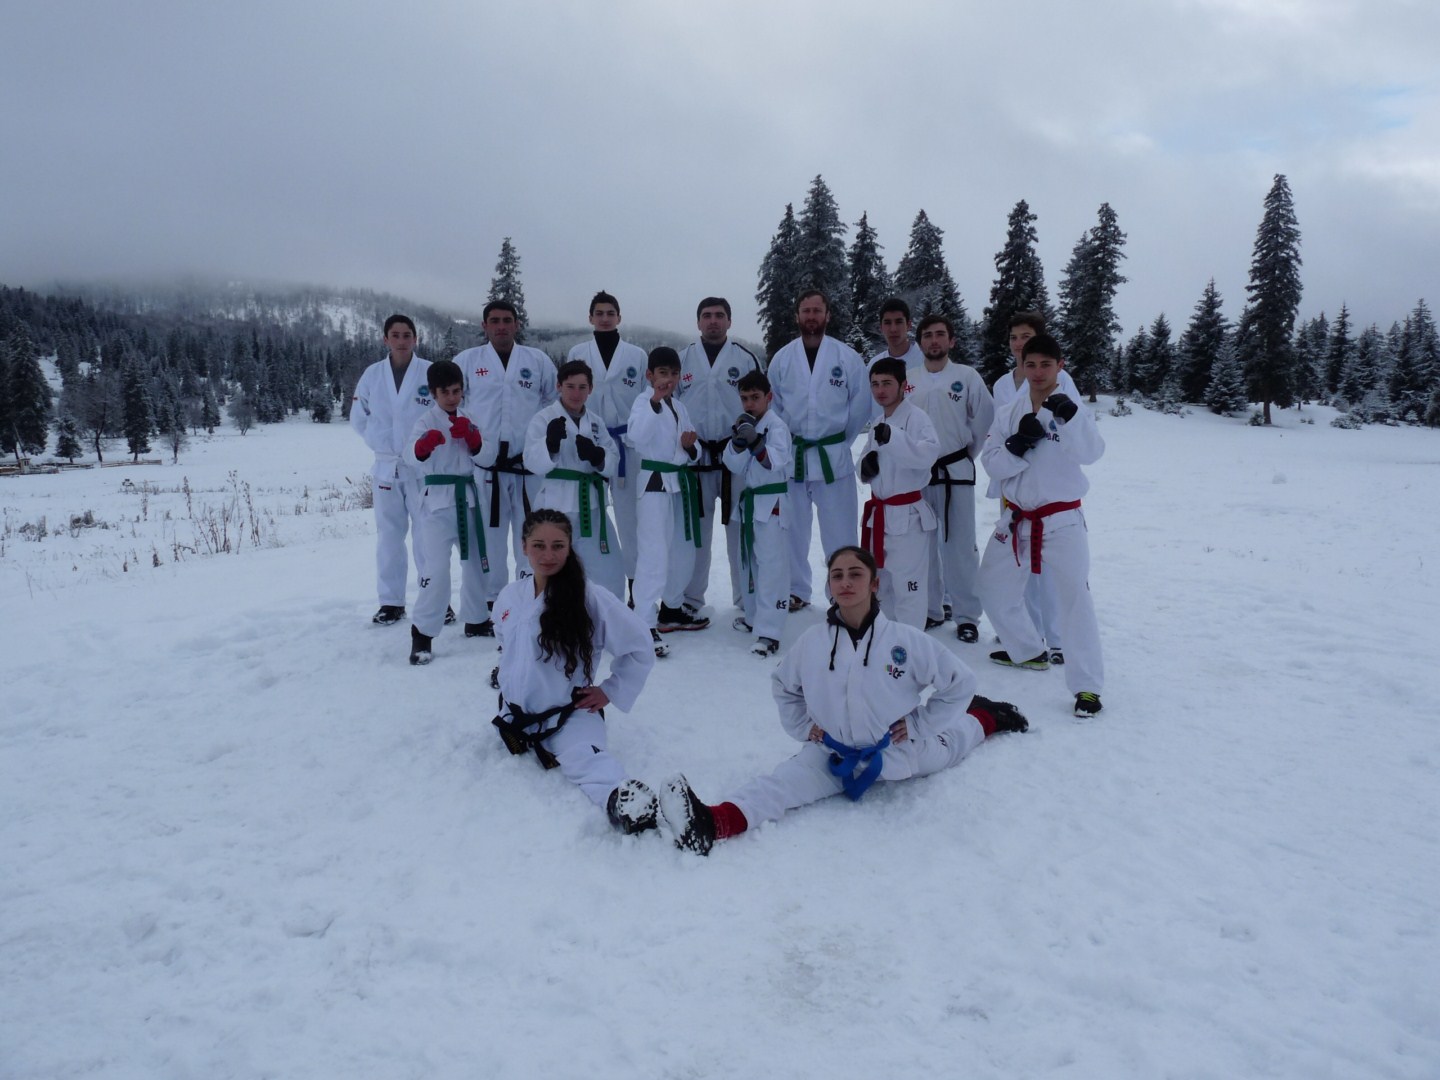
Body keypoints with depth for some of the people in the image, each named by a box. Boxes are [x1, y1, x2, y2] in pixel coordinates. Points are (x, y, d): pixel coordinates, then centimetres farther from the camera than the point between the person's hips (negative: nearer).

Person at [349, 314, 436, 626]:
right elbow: (359, 416, 12)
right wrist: (381, 443, 3)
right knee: (389, 535, 8)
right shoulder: (372, 375, 4)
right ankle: (391, 601, 17)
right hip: (386, 466, 3)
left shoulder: (431, 373, -6)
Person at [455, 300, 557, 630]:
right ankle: (489, 606, 13)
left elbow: (557, 401, 14)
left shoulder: (538, 361, 9)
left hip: (529, 464, 1)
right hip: (484, 465, 0)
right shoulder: (467, 361, 8)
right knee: (490, 536, 4)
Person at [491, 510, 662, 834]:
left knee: (585, 758, -37)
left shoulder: (591, 599, -15)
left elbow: (639, 647, -6)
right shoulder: (510, 596, 3)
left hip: (570, 717, -9)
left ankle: (621, 798, -63)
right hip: (517, 714, 9)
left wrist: (611, 691, -7)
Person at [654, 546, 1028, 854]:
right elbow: (783, 686, 9)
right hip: (835, 755, 0)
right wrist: (803, 726, -1)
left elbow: (959, 682, -6)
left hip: (902, 752, 0)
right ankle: (714, 824, -45)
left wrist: (918, 724, -9)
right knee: (787, 780, -25)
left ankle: (986, 716, 60)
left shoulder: (905, 640, -21)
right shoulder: (811, 643, -14)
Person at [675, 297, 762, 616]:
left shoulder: (745, 358, 3)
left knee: (741, 529, 3)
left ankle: (747, 600, 13)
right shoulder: (683, 359, 7)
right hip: (694, 456, 2)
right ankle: (690, 599, 20)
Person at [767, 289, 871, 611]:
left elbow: (861, 404, 2)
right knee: (792, 530, 11)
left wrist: (842, 440, 3)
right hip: (791, 455, 2)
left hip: (834, 457, -2)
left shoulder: (847, 357, -2)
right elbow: (772, 405, 10)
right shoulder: (782, 358, 3)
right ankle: (796, 591, 24)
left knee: (840, 533, 0)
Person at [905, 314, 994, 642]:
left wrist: (970, 452, 6)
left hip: (955, 472, -3)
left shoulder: (967, 376, -4)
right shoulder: (906, 378, 2)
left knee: (960, 546, -2)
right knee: (924, 544, 12)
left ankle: (967, 616, 8)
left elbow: (986, 417, 0)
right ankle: (932, 609, 25)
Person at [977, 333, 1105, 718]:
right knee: (994, 589, 16)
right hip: (1016, 519, 5)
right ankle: (1028, 651, 37)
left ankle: (1087, 686, -3)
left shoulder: (1071, 409, -8)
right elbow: (991, 463, -3)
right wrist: (1017, 444, -22)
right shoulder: (1008, 413, 3)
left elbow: (1091, 453, -24)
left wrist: (1070, 416, -40)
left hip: (1061, 521, -5)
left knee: (1074, 598, -11)